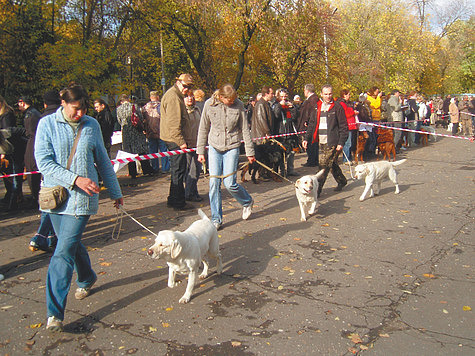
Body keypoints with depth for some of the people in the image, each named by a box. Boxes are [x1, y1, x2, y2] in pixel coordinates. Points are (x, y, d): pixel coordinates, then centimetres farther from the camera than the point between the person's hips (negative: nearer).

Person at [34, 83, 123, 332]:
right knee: (72, 244, 17)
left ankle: (55, 312, -1)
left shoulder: (91, 125, 3)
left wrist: (115, 192, 15)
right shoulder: (47, 124, -1)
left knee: (64, 251, -7)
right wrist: (75, 179, -22)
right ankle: (87, 279, 45)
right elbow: (44, 162, -10)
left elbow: (103, 162, 11)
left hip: (82, 197, -1)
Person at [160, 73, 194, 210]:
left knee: (177, 170, 16)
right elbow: (173, 123, -22)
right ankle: (178, 203, 2)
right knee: (178, 170, -5)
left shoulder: (177, 96, 20)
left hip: (175, 140, 11)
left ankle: (173, 200, 24)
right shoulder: (173, 97, -15)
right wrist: (181, 141, -22)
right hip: (175, 139, -11)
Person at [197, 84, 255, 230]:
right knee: (214, 183, -2)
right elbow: (203, 129, 4)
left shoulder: (238, 105, -6)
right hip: (214, 147, 2)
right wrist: (200, 151, 5)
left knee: (229, 183, -7)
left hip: (232, 147, -1)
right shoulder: (209, 104, -5)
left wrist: (250, 152, 4)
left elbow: (245, 130, 1)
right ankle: (216, 219, 11)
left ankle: (247, 202, 25)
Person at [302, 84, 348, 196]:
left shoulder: (337, 107, -3)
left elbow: (343, 127, -4)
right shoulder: (317, 107, 12)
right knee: (332, 164, 16)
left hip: (332, 142, -5)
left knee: (324, 165, -11)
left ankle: (317, 190, -9)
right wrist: (307, 138, 6)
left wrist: (341, 143, -11)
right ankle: (341, 181, 36)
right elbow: (312, 124, 17)